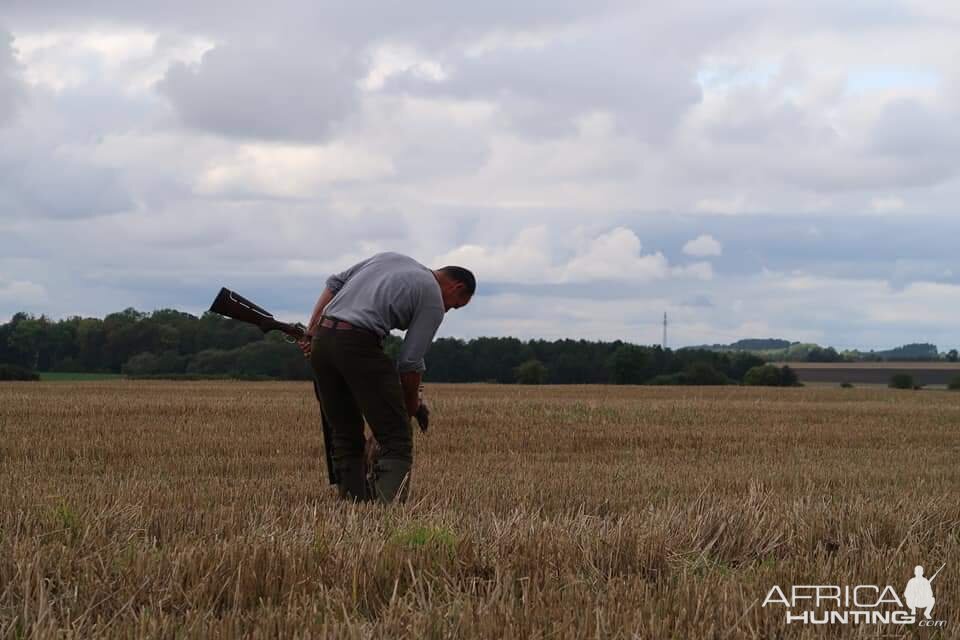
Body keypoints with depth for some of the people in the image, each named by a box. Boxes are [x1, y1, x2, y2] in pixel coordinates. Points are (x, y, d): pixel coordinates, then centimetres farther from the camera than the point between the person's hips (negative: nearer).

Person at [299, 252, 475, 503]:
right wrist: (413, 407, 16)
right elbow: (410, 362, 1)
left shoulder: (390, 257, 25)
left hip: (322, 338, 7)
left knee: (346, 437, 15)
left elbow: (334, 283, 19)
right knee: (396, 439, -4)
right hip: (358, 344, -7)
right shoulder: (433, 301, 6)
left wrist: (311, 331, 17)